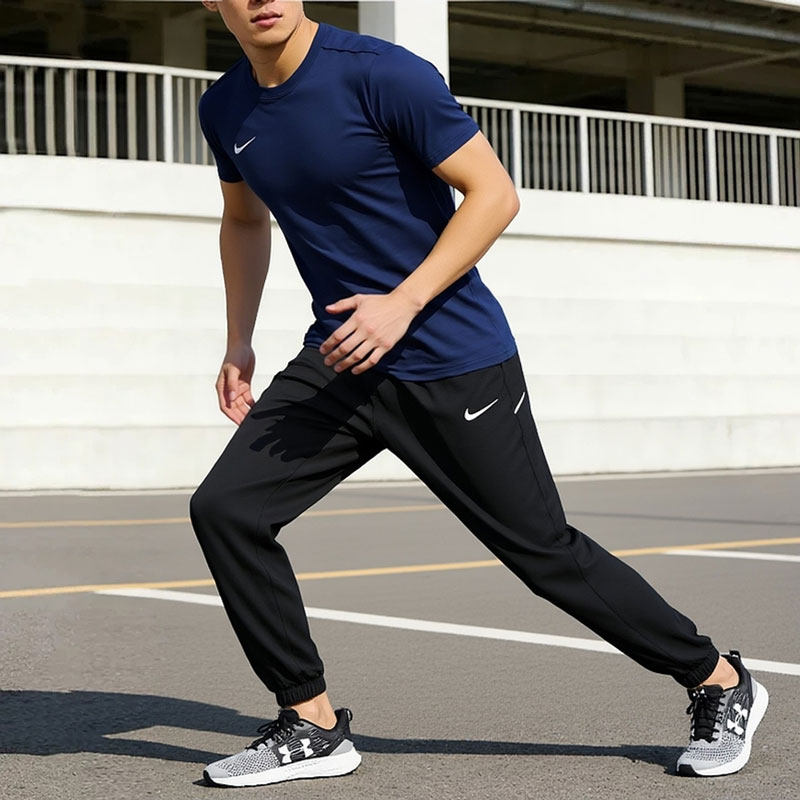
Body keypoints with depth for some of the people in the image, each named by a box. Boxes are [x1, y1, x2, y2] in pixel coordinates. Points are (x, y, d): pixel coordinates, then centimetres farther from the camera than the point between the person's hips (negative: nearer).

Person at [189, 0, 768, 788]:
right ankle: (313, 726, 6)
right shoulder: (225, 110, 3)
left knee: (544, 552, 0)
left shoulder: (380, 74, -17)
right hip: (339, 361, 6)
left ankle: (720, 683, 21)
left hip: (455, 362, -6)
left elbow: (494, 192, -15)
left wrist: (403, 304, -24)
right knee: (223, 509, -8)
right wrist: (239, 343, 14)